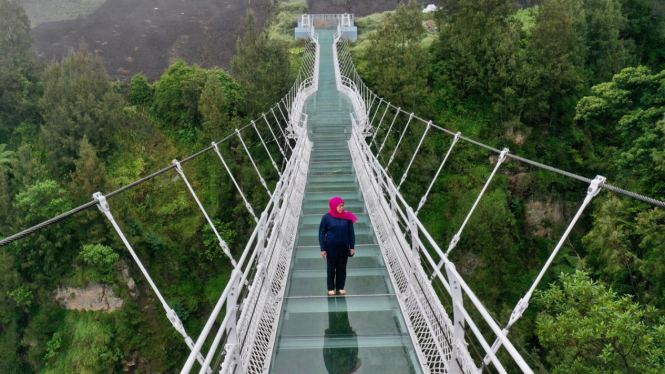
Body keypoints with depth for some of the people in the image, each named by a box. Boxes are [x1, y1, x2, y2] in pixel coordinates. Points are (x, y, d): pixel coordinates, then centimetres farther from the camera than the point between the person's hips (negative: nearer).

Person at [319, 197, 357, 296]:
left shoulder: (347, 217, -6)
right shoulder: (326, 217, -12)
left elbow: (351, 232, 1)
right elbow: (322, 233, -7)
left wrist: (352, 247, 0)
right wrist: (323, 249, -8)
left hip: (344, 248, 2)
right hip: (331, 248, -2)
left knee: (342, 268, 12)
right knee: (331, 268, 11)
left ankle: (340, 287, 28)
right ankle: (331, 288, 26)